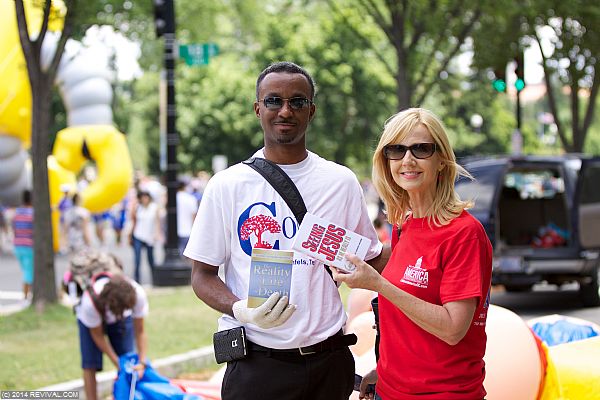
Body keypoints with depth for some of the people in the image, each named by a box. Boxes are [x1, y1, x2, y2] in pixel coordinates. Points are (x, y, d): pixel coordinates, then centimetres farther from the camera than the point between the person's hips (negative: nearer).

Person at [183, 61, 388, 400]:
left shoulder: (341, 182, 5)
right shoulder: (227, 185, 0)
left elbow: (372, 259, 10)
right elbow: (203, 275, 2)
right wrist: (241, 310, -19)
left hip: (330, 362, 2)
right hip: (255, 366, -2)